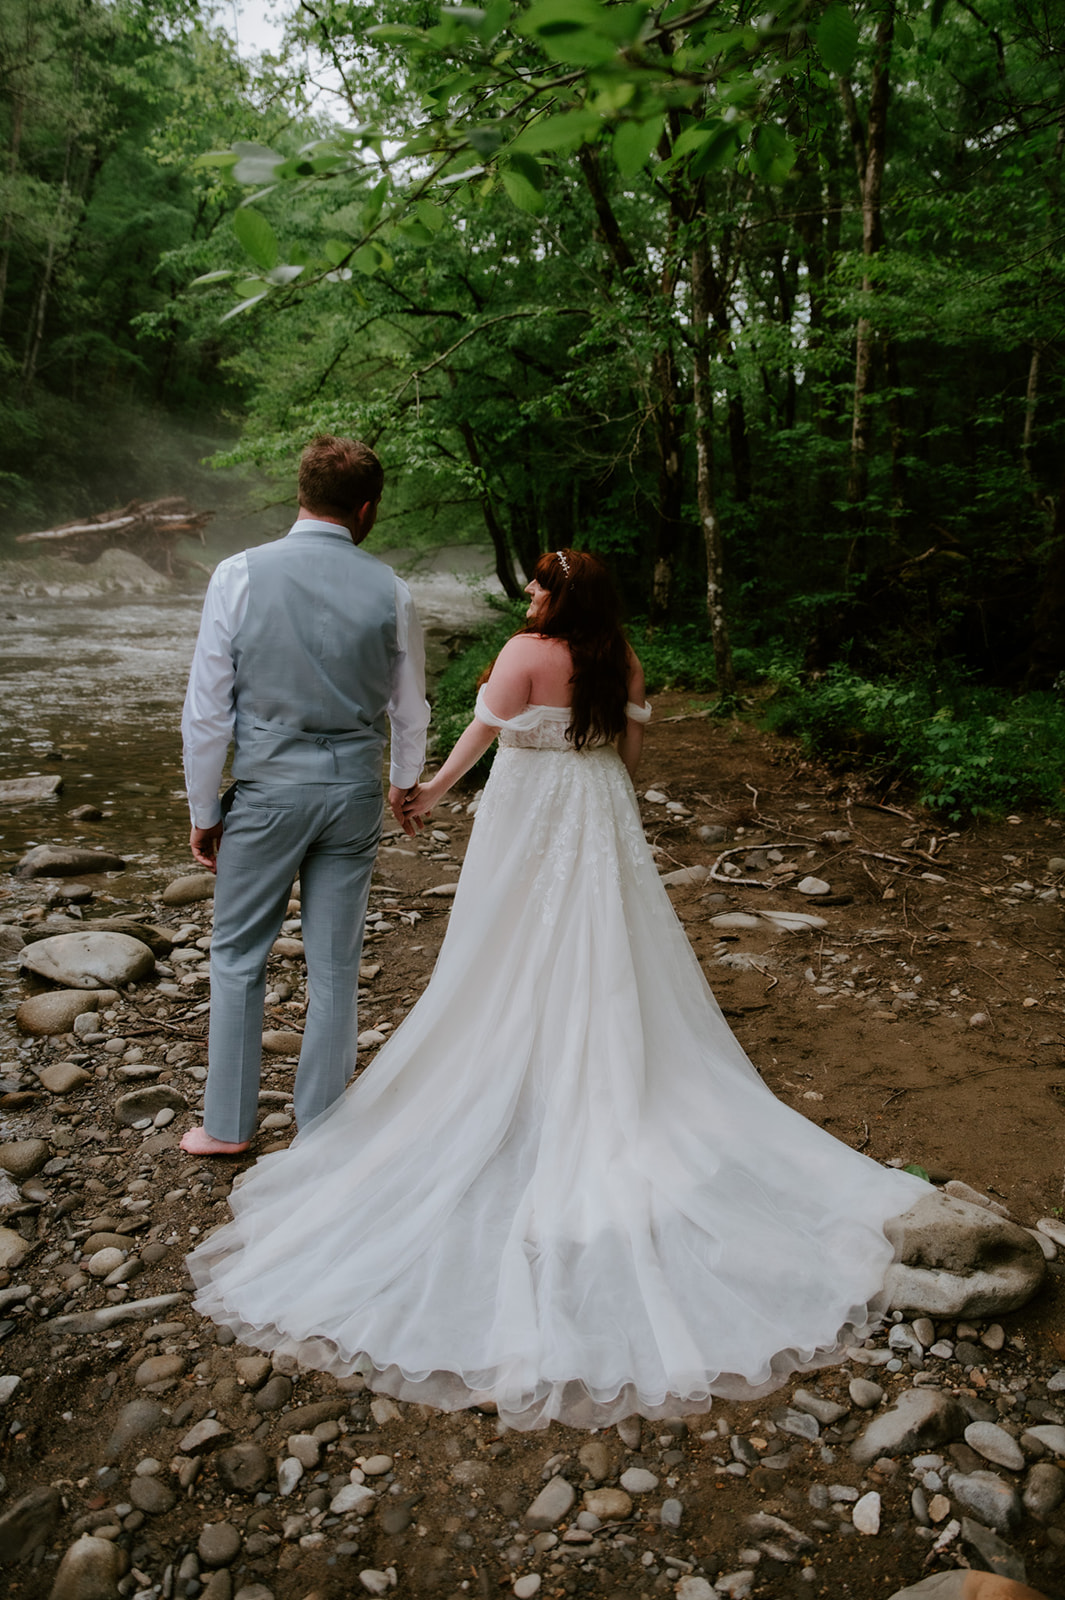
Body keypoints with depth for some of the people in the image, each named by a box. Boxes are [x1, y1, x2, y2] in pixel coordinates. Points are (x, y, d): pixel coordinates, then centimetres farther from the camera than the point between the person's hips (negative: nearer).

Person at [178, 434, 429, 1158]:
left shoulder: (240, 574, -9)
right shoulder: (389, 589, -3)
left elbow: (207, 709, -8)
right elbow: (411, 709, 8)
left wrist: (204, 811, 3)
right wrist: (405, 782, 27)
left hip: (268, 790, -2)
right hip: (355, 791, 2)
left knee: (239, 957, 15)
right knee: (335, 968, 11)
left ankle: (229, 1125, 27)